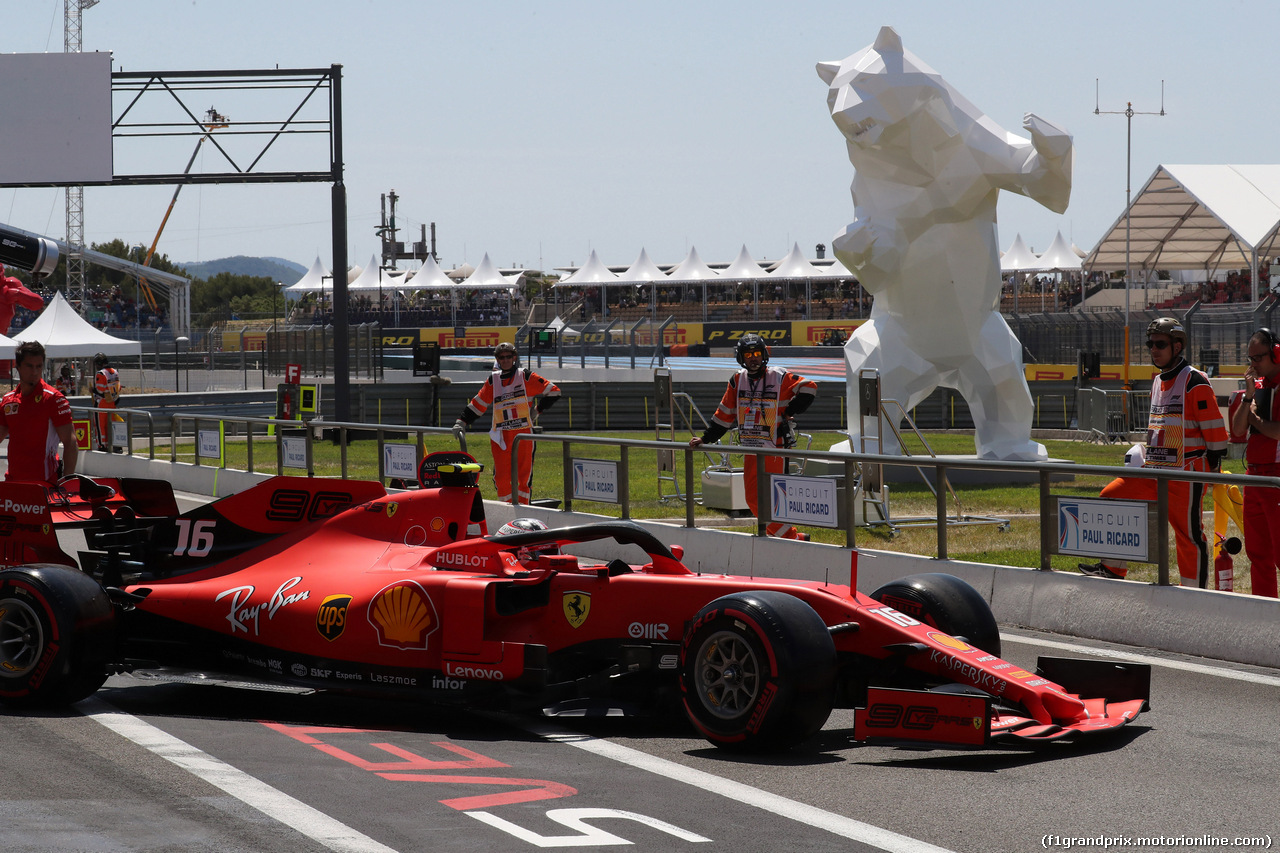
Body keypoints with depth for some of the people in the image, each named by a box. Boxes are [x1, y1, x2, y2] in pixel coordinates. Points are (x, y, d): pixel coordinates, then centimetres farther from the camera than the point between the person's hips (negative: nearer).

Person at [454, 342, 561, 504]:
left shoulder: (526, 377, 4)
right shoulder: (493, 380, 13)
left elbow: (553, 392, 6)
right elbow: (478, 404, 16)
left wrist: (538, 410, 1)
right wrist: (461, 422, 7)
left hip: (523, 434, -2)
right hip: (500, 435, 2)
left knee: (524, 475, -1)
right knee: (501, 477, -3)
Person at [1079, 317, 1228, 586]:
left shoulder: (1195, 382, -11)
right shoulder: (1158, 382, 17)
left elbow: (1214, 428, -12)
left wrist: (1211, 467, -12)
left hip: (1186, 473, -9)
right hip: (1154, 470, 9)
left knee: (1188, 532, -5)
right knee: (1112, 496, 4)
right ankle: (1113, 570, 10)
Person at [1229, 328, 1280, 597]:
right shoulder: (1257, 384, 15)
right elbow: (1237, 429, 9)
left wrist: (1255, 419, -5)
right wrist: (1248, 397, -4)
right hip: (1254, 475, 9)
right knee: (1257, 553, 13)